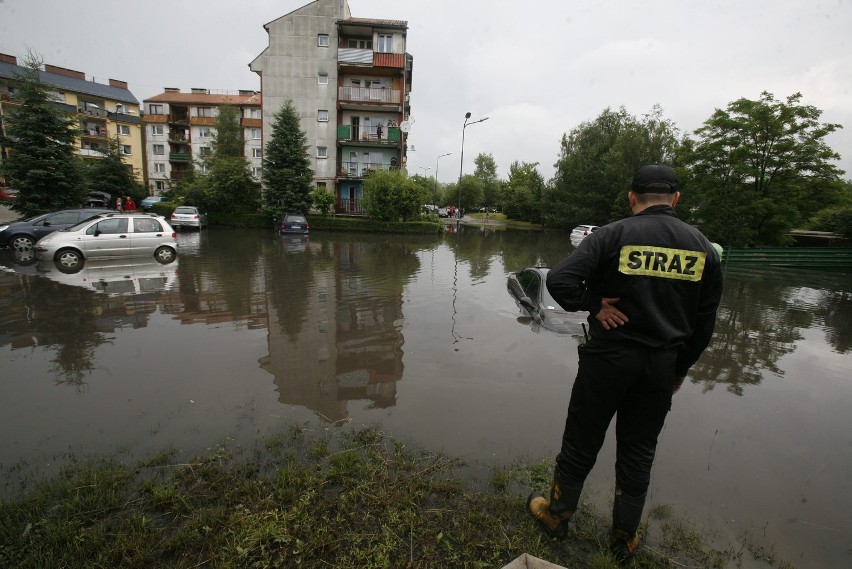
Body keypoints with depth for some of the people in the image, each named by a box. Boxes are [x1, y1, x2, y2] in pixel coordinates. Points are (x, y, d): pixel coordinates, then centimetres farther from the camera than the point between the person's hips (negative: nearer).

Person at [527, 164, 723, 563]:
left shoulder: (615, 235, -11)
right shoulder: (702, 247, 2)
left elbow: (559, 279, -26)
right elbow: (704, 322, 8)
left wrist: (595, 303, -10)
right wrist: (681, 369, 17)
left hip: (608, 358, -4)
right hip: (662, 366, 4)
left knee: (581, 443, 12)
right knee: (638, 453, 18)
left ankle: (556, 515, 33)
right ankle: (624, 539, 35)